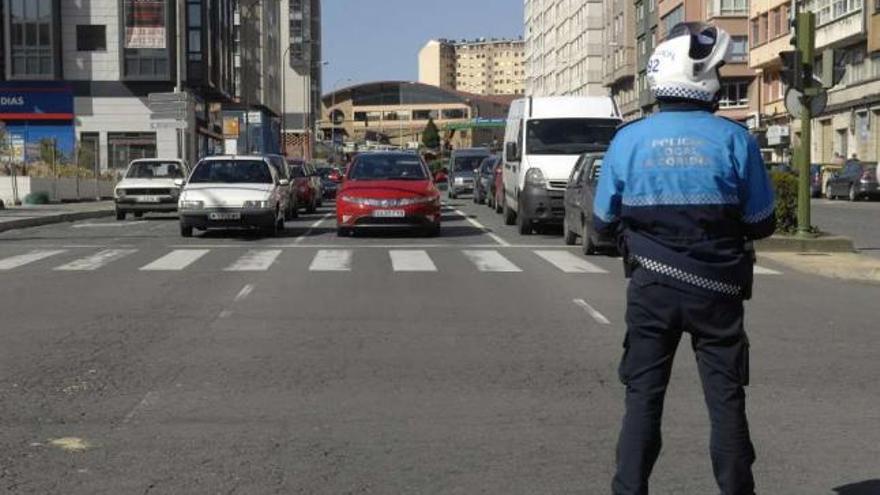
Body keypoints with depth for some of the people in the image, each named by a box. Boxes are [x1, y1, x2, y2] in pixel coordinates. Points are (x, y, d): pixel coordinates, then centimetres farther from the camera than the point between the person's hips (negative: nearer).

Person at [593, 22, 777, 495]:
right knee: (725, 398, 11)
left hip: (651, 287, 1)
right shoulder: (734, 139, -10)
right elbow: (761, 223, -2)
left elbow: (604, 221, 2)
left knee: (643, 395, 10)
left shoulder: (628, 139, -5)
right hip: (717, 288, -1)